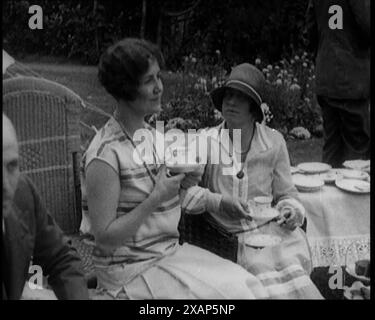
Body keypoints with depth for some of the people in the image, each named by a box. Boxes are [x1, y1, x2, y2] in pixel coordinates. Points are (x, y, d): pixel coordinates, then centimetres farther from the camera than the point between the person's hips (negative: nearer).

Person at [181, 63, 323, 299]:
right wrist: (216, 202, -19)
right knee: (267, 273, -27)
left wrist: (290, 211, -7)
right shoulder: (207, 141, -4)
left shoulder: (274, 142, 4)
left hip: (273, 229, 2)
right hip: (228, 234, -2)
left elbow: (286, 193, 13)